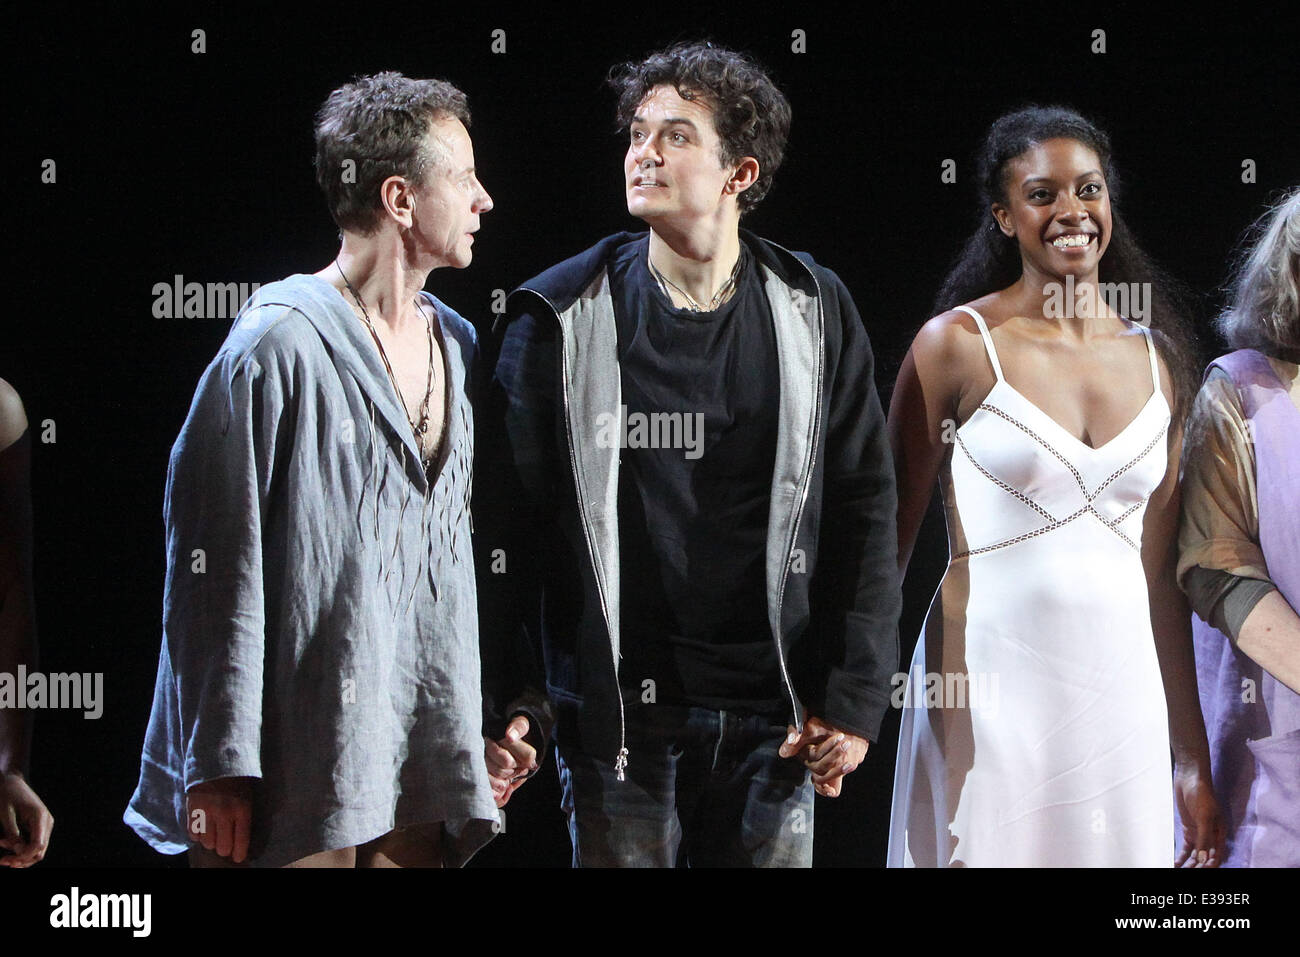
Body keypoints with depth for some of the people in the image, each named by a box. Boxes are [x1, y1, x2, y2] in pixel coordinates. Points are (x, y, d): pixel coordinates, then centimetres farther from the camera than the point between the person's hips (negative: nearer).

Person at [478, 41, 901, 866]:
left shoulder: (813, 310, 4)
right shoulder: (563, 318, -1)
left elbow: (864, 513, 5)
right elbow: (509, 525, -1)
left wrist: (855, 697, -1)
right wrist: (506, 701, -7)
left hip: (773, 718, 2)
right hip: (618, 716, -1)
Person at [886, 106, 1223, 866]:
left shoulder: (1157, 360, 9)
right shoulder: (957, 344, -3)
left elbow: (1161, 573, 12)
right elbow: (890, 537, 0)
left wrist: (1193, 759, 12)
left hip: (1124, 688, 4)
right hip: (989, 686, -4)